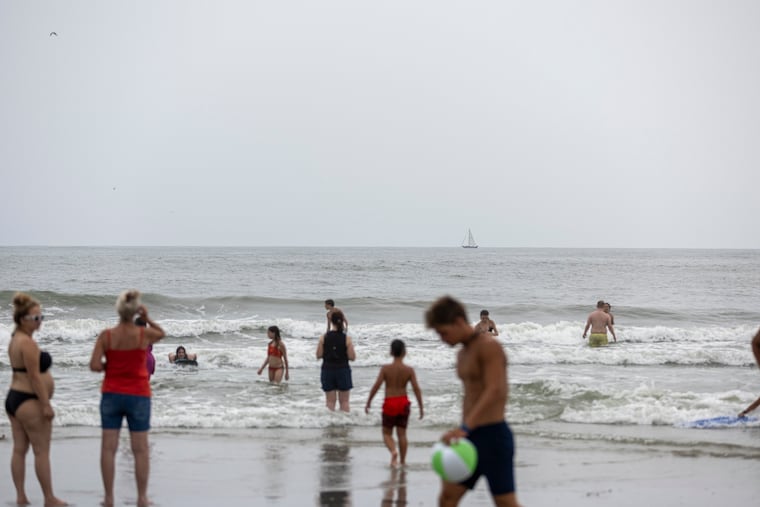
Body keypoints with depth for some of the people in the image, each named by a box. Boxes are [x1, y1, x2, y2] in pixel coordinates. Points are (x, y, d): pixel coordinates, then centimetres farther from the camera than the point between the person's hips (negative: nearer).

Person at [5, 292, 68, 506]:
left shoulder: (15, 340, 12)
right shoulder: (28, 343, -18)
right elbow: (35, 376, -21)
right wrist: (46, 405, -20)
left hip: (14, 398, 10)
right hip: (29, 401, -10)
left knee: (19, 449, 9)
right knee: (42, 451, -4)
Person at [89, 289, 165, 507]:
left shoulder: (106, 336, -8)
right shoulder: (144, 334, -9)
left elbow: (95, 365, -13)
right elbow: (162, 334, 14)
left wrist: (110, 365, 5)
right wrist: (147, 318, 4)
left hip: (111, 395, 1)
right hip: (138, 396, -1)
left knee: (108, 447, 6)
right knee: (140, 449, 7)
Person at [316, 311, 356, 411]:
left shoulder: (324, 337, -5)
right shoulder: (347, 339, -9)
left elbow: (319, 355, -3)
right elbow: (352, 357, -8)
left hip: (328, 370, 1)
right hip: (343, 370, -1)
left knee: (330, 401, 7)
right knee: (344, 401, 7)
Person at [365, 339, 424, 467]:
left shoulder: (385, 368, -9)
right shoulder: (409, 370, -6)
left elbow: (376, 386, -11)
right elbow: (416, 388, -7)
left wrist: (368, 402, -1)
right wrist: (421, 407, 0)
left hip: (390, 403, -2)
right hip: (403, 402, 2)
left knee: (387, 433, 9)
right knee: (402, 433, 11)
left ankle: (393, 451, -17)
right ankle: (403, 460, 14)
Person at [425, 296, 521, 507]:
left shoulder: (489, 346, -13)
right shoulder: (463, 354, 16)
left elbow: (495, 392, -25)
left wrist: (465, 427, -35)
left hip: (493, 435, -9)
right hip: (471, 438, 9)